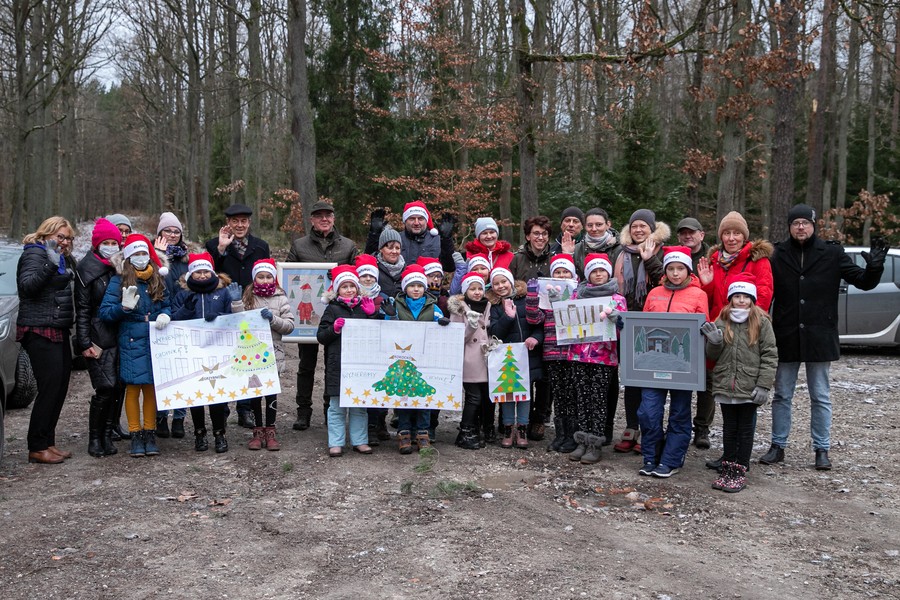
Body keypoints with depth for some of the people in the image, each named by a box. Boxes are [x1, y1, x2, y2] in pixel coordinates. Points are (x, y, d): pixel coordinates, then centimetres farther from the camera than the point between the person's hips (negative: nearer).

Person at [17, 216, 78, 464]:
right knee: (50, 386, -10)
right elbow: (27, 286, -22)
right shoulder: (35, 254, -7)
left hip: (58, 330, 9)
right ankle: (37, 447, -3)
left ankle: (47, 442, 17)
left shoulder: (63, 258, 19)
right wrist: (50, 265, -30)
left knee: (60, 386, 8)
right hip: (39, 330, -9)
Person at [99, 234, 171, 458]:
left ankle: (150, 433, 16)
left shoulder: (158, 279, 9)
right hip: (131, 342, -3)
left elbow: (166, 304, 17)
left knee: (151, 387, 7)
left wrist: (165, 315, -5)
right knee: (133, 388, -1)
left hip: (154, 341, 3)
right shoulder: (119, 280, -2)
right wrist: (124, 307, -23)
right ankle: (135, 435, 10)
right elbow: (105, 311, -5)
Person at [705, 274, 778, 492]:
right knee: (729, 429, 13)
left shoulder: (761, 323, -4)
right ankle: (727, 468, 21)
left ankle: (740, 471, 13)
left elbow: (769, 356, -7)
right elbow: (713, 355, 11)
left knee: (745, 429, 7)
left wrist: (763, 385, -12)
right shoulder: (722, 322, 6)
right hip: (725, 386, 3)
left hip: (749, 388, -3)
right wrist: (713, 342, -12)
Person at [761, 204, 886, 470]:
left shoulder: (832, 254, -1)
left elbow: (862, 281, 1)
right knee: (782, 395, 10)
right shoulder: (778, 255, 0)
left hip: (819, 338, -1)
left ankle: (822, 450, 19)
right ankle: (777, 446, 21)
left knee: (821, 397, 8)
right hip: (786, 338, 1)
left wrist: (874, 268, -18)